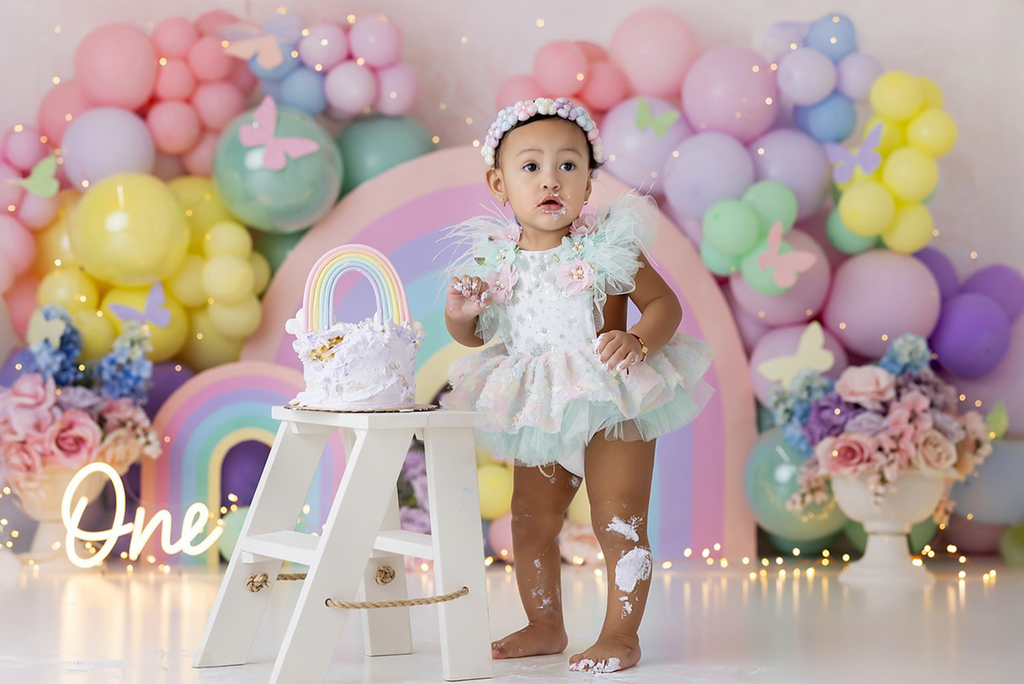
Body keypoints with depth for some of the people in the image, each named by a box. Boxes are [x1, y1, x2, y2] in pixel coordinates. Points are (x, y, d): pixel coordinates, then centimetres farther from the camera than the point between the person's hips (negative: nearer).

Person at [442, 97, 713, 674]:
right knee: (531, 525, 15)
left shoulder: (607, 247, -14)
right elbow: (474, 334, 11)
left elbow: (665, 304, -11)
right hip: (538, 414, 5)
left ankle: (622, 635, 13)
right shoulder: (496, 259, -2)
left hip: (612, 407, -5)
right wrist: (459, 316, -12)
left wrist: (636, 341, -30)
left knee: (619, 524, 0)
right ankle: (545, 627, 32)